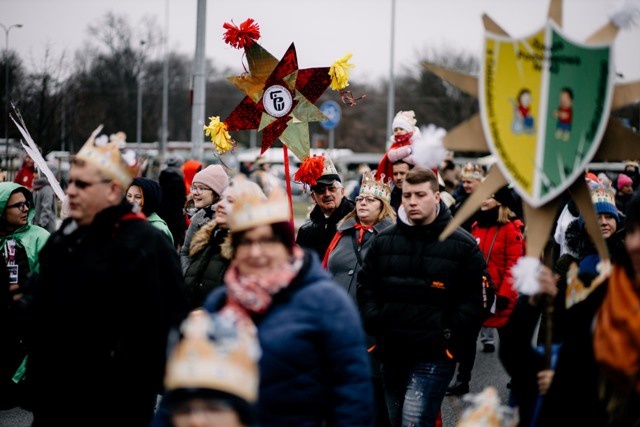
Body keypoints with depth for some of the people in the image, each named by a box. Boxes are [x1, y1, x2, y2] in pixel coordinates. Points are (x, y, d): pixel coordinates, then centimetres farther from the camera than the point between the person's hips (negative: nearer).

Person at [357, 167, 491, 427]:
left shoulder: (462, 245, -3)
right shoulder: (384, 241, 9)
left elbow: (478, 298, -3)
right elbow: (366, 286, 18)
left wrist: (451, 335, -11)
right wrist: (374, 323, 3)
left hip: (435, 356, -5)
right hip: (391, 354, 5)